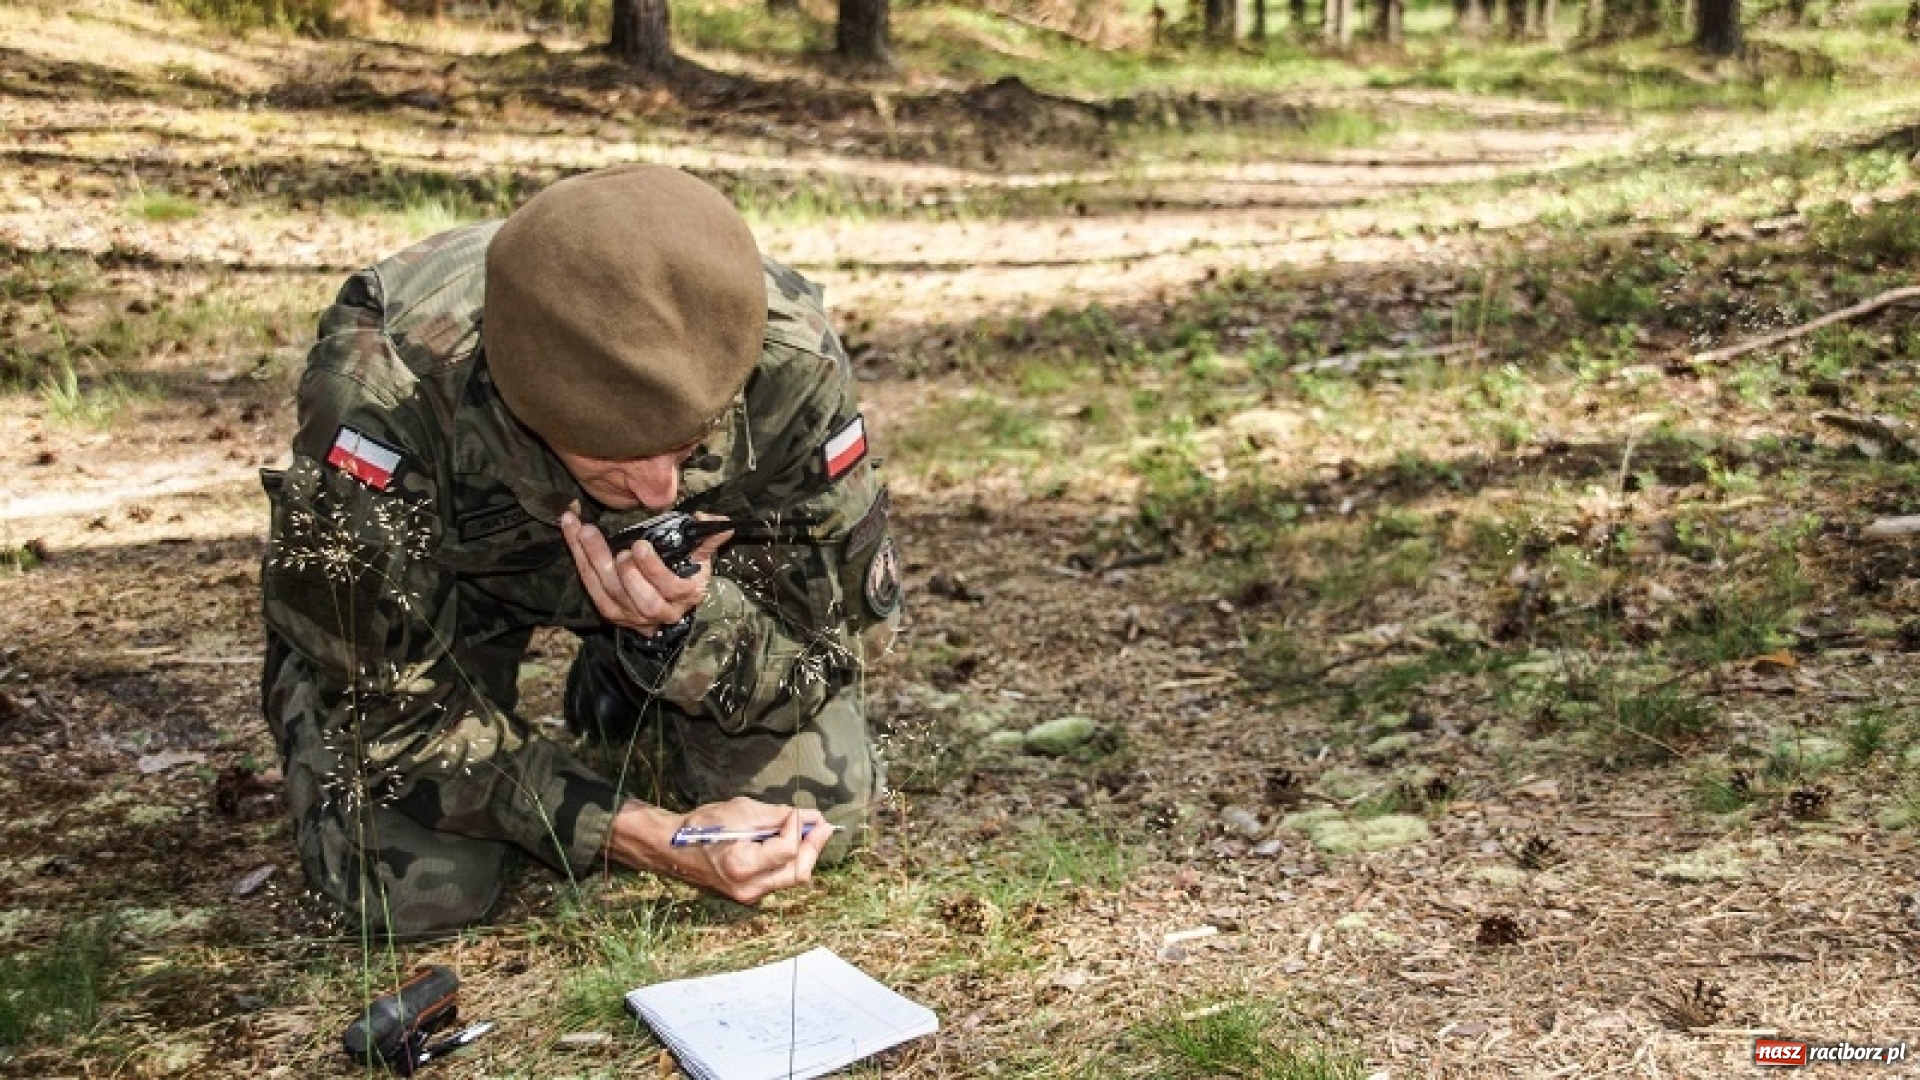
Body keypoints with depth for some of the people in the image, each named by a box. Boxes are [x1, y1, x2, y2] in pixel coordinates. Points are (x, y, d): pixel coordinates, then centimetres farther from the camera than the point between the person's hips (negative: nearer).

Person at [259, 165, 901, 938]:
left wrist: (686, 625, -41)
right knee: (411, 881, -18)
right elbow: (388, 697, -29)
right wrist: (650, 840, -36)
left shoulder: (791, 361, -34)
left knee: (816, 817, -11)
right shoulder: (386, 385, -41)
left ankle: (615, 695, 20)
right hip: (441, 571, -2)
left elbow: (841, 625, -19)